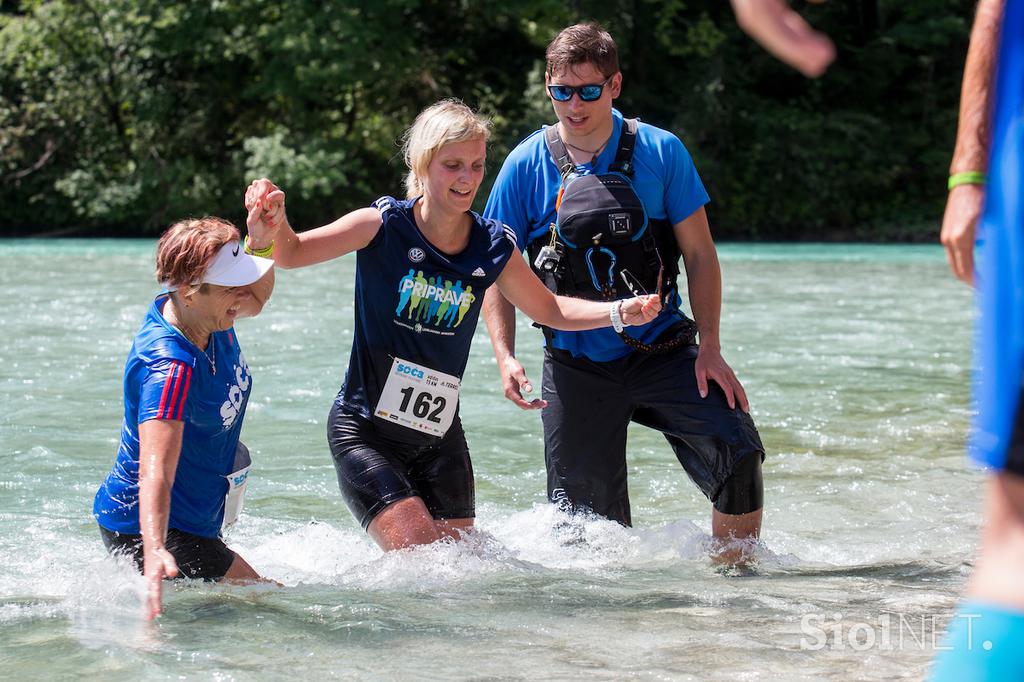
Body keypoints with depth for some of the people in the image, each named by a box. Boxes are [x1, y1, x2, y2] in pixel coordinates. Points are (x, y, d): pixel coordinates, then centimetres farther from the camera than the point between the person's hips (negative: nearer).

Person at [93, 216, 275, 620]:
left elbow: (256, 298, 13)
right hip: (146, 526, -10)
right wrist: (155, 553, -61)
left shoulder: (207, 315, -8)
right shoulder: (169, 369, -35)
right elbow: (155, 472, -45)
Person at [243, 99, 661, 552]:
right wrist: (272, 229, -35)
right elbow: (293, 253, -12)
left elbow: (549, 310, 13)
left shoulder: (493, 248, -1)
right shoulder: (384, 226, -11)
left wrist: (619, 312, -2)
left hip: (439, 436, 5)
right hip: (364, 428, -4)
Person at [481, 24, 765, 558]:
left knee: (737, 454, -18)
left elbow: (700, 255, 1)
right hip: (576, 367, 0)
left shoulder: (660, 153, -3)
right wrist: (505, 356, -11)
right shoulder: (526, 166, -2)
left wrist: (709, 349, -7)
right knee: (587, 515, 2)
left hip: (664, 352, 0)